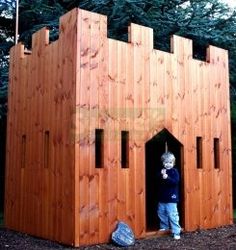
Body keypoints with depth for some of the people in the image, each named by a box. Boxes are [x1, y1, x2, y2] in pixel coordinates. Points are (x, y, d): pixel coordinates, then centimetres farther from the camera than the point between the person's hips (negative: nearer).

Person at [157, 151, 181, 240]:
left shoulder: (174, 171, -5)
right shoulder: (161, 171, 8)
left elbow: (175, 182, -18)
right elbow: (158, 181, -3)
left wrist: (167, 178, -29)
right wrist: (162, 176, -20)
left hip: (171, 198, -5)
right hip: (162, 197, 6)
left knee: (172, 215, -8)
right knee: (161, 213, 15)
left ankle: (176, 232, -3)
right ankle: (164, 227, 35)